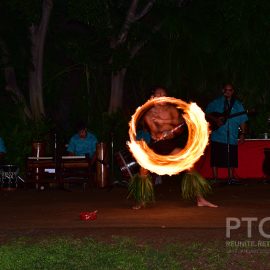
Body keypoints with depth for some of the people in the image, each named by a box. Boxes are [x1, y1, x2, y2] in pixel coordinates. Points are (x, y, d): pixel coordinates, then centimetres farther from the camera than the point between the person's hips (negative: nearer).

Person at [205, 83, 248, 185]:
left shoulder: (238, 105, 8)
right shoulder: (216, 102, 4)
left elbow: (242, 121, 8)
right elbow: (207, 114, 6)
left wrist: (242, 134, 0)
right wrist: (215, 119, -10)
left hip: (232, 137, 2)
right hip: (218, 135, -2)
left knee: (231, 159, 6)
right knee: (216, 158, 0)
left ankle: (231, 178, 17)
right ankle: (215, 179, 7)